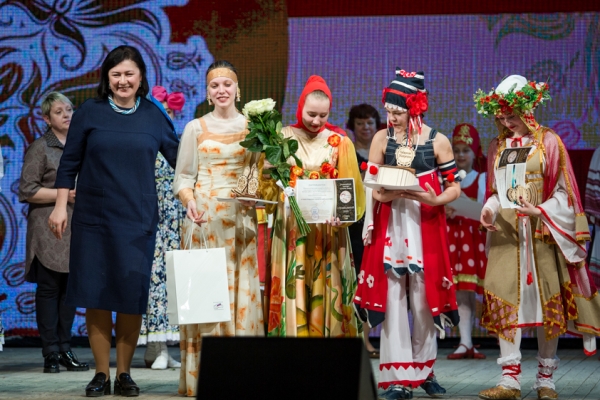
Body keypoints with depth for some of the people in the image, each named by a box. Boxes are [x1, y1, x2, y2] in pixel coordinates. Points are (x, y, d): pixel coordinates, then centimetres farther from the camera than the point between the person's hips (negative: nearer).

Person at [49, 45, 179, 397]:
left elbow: (179, 156, 11)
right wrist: (61, 206, 2)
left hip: (138, 220, 1)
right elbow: (70, 163, 6)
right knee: (96, 295, -1)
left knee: (132, 296, -2)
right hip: (93, 219, 0)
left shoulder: (153, 115, 6)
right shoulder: (90, 113, 3)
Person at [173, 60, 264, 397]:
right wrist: (189, 201, -12)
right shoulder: (195, 128, 8)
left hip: (241, 218, 1)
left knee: (241, 288, -3)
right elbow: (183, 177, 7)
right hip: (204, 216, -1)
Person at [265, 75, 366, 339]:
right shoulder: (283, 138, 5)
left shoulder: (340, 144, 3)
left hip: (327, 230, 0)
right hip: (291, 227, 0)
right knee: (293, 289, -2)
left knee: (326, 293, 1)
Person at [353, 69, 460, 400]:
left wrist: (434, 199, -17)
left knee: (424, 297, 5)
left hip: (425, 227, -1)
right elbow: (371, 187, 5)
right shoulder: (382, 139, 4)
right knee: (392, 298, -1)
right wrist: (383, 195, -16)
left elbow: (454, 187, 2)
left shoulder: (437, 142, -2)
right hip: (389, 227, 1)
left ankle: (424, 369, 23)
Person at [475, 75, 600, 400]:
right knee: (505, 300, -6)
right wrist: (489, 210, -3)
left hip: (542, 233, -3)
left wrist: (539, 211, -18)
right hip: (506, 235, 3)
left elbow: (564, 191, -3)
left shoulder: (548, 142, -1)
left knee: (547, 299, 1)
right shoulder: (497, 146, 12)